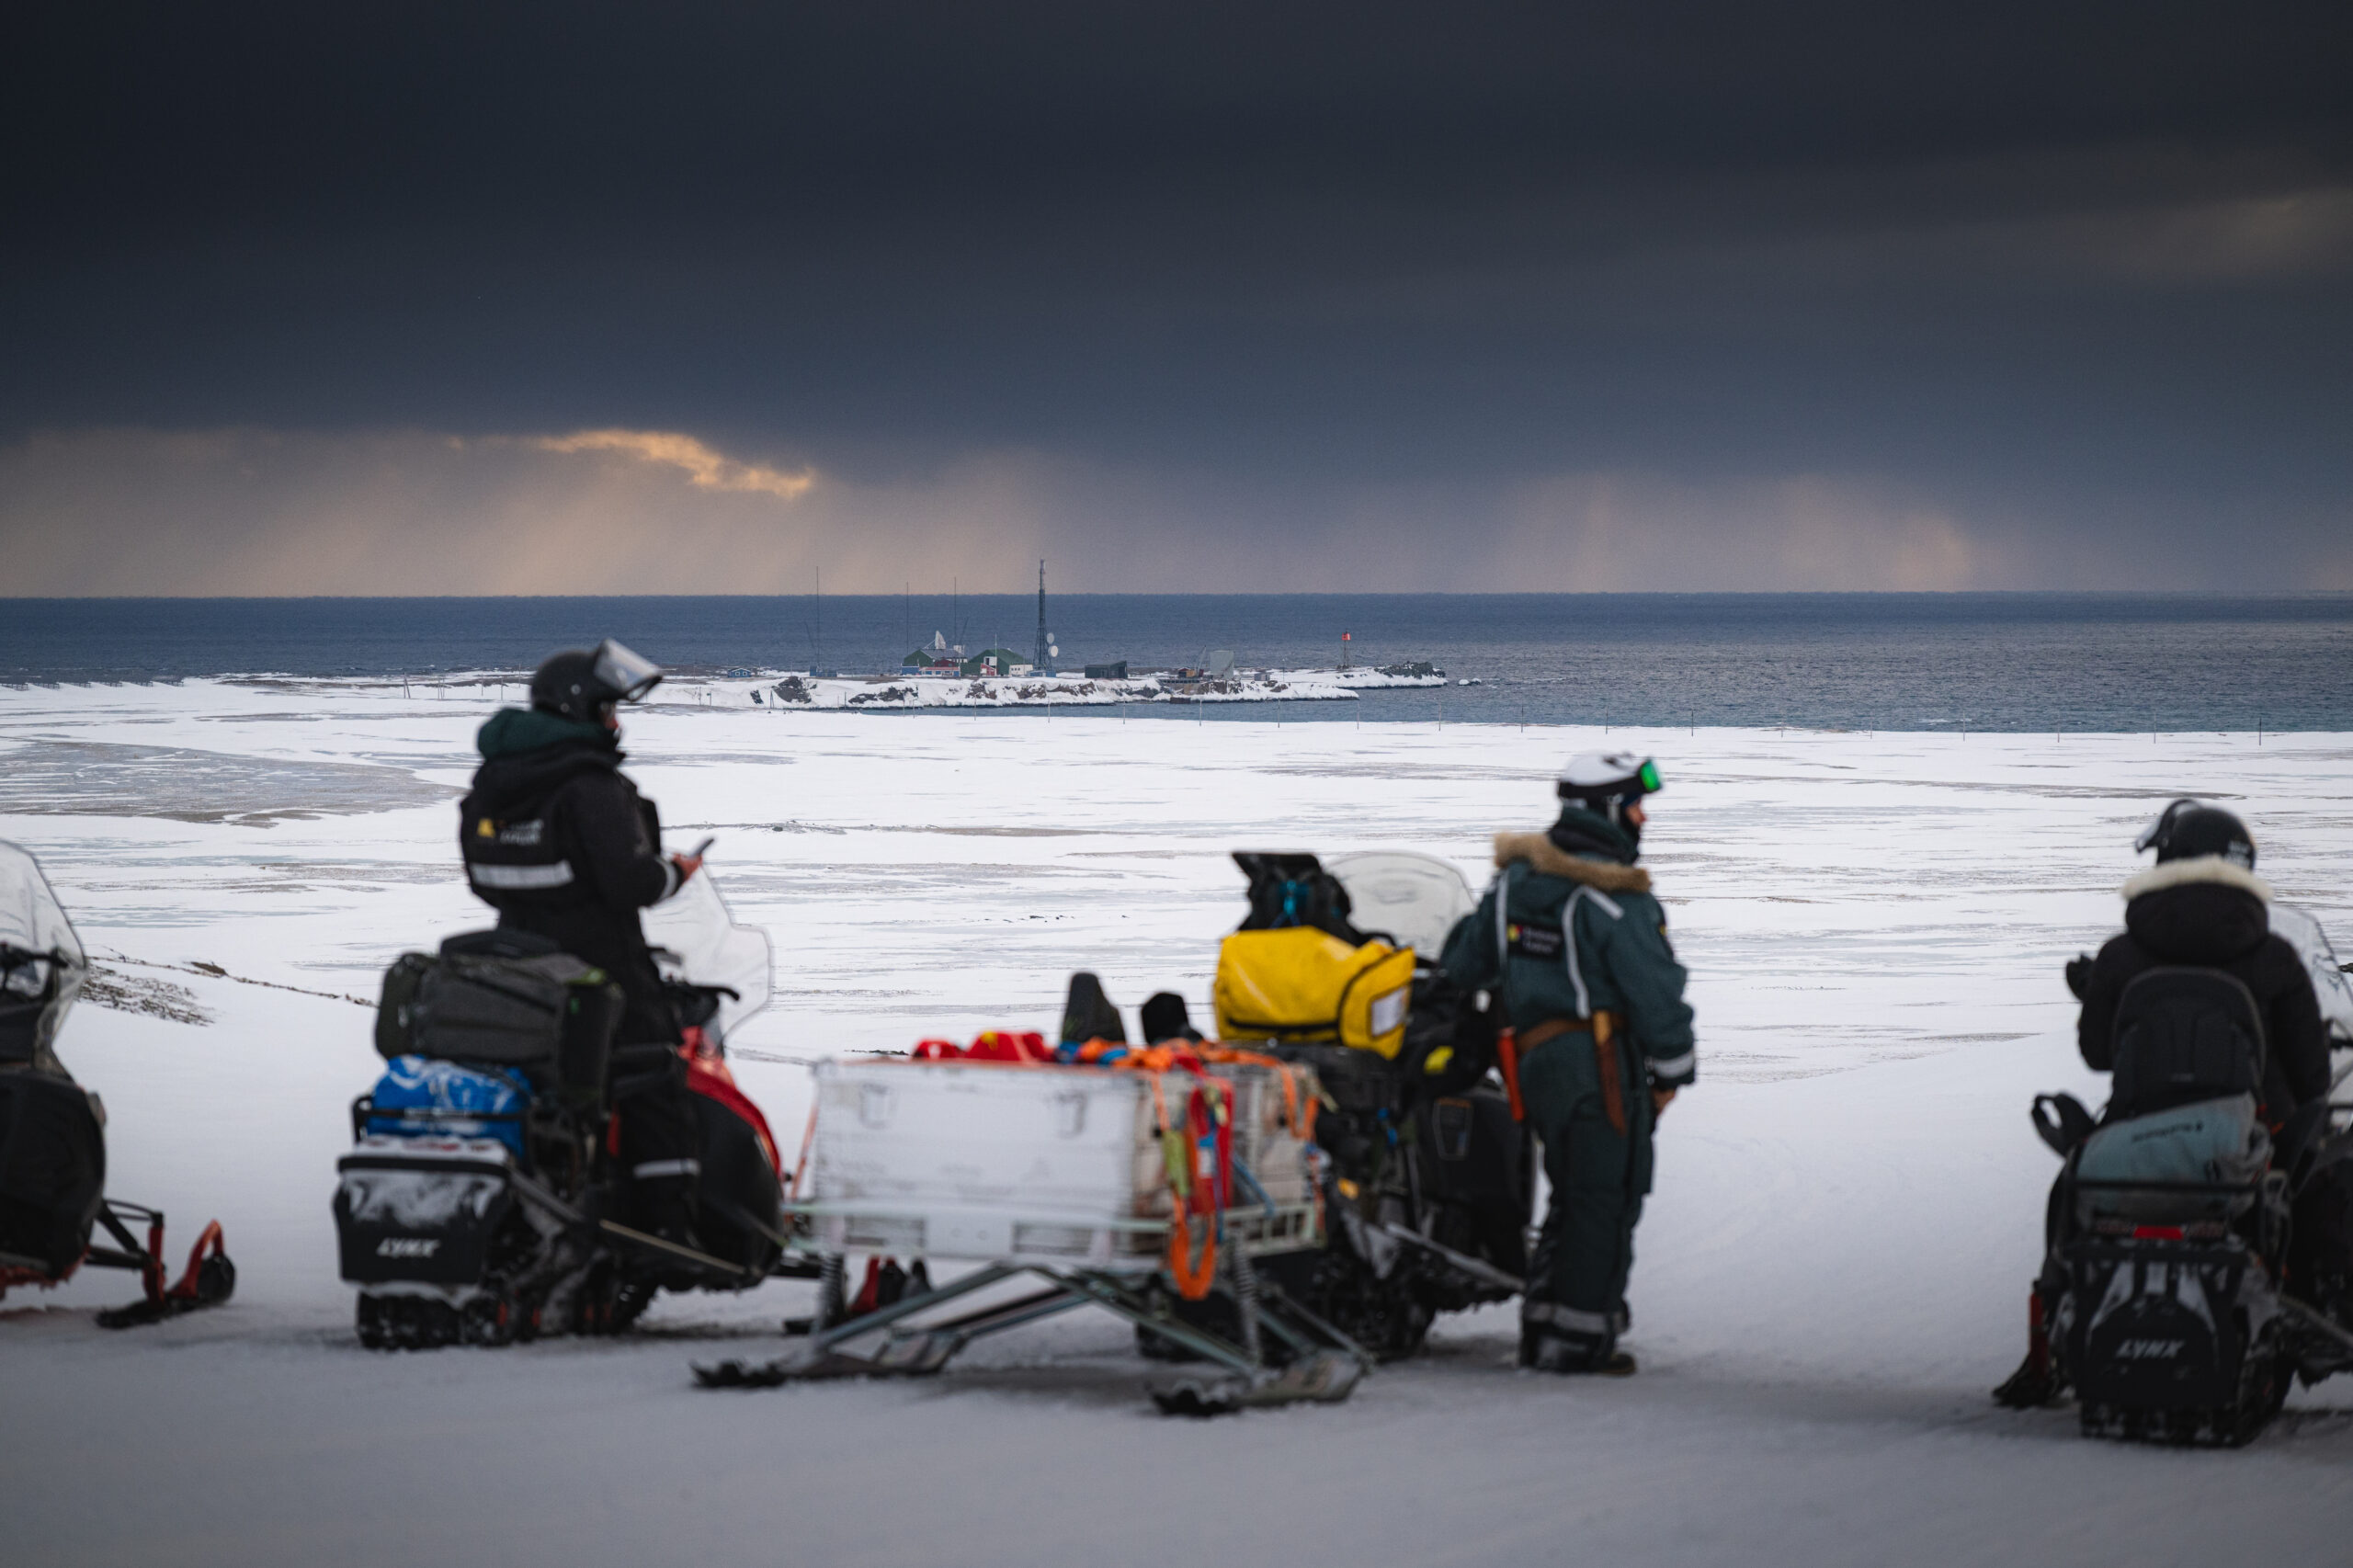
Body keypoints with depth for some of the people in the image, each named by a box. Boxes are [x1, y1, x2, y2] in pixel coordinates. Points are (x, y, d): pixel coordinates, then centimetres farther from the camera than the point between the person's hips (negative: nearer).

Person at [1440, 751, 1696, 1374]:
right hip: (1601, 1063, -8)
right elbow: (1654, 990, -14)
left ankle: (1542, 1328, 20)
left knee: (1573, 1197, 19)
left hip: (1535, 1059, 8)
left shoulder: (1516, 878, 9)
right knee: (1605, 1200, -1)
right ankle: (1579, 1339, -1)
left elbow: (1463, 962, 17)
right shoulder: (1616, 900, -15)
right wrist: (1671, 1068, -3)